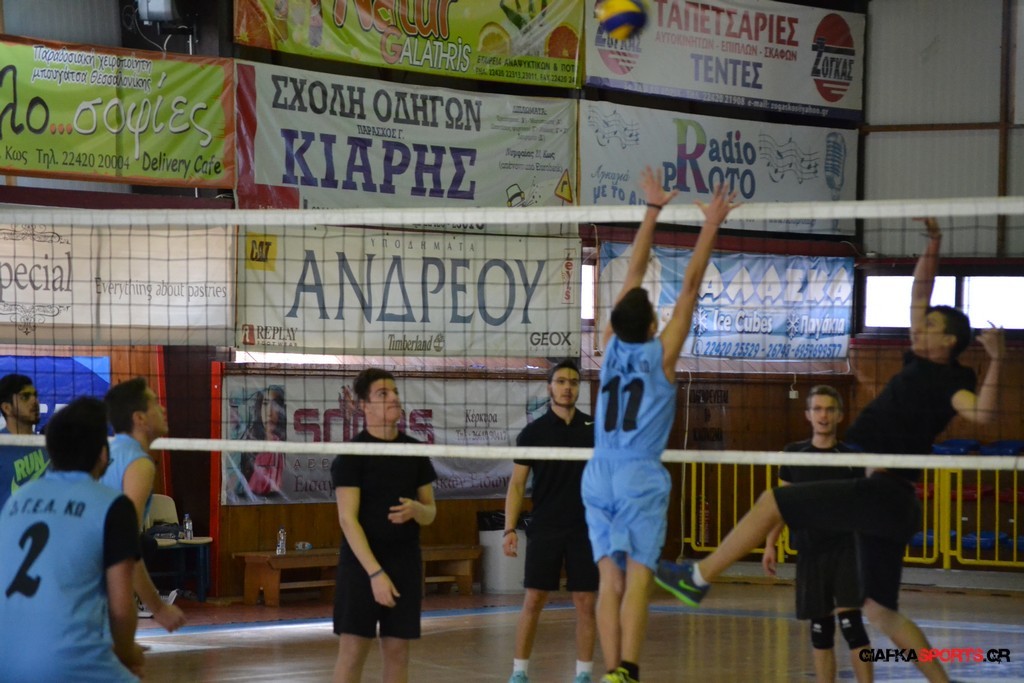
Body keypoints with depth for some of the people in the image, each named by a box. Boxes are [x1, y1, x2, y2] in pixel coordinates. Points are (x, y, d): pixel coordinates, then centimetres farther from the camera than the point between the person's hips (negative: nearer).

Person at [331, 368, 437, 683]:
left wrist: (416, 510, -13)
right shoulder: (352, 454, -7)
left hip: (405, 563, 5)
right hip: (361, 564, -5)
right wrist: (375, 572, -21)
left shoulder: (415, 451, 8)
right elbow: (348, 519, -13)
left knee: (397, 650, 5)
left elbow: (430, 512, 13)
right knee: (353, 650, -6)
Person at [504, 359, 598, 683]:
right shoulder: (533, 432, 1)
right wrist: (510, 528, -6)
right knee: (533, 601, -1)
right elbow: (517, 483, 2)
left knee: (586, 603, 2)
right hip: (544, 530, -1)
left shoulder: (594, 428, 5)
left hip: (586, 529, 1)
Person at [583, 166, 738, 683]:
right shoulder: (661, 353, -5)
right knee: (637, 578, -11)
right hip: (640, 477, -5)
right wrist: (711, 226, 1)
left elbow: (633, 276, 12)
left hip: (600, 476, 5)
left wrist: (652, 210, 18)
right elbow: (690, 286, -4)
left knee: (610, 579, 2)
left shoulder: (611, 346, 6)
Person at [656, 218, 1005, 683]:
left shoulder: (948, 382, -8)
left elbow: (981, 414, -29)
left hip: (881, 493, -10)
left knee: (772, 501, -9)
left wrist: (996, 361, -37)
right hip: (889, 502, 10)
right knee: (881, 612, 12)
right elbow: (919, 296, 22)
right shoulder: (920, 365, 15)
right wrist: (933, 244, 16)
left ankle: (697, 577, -2)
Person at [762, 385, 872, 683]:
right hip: (809, 552, 3)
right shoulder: (794, 454, 7)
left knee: (850, 623, -13)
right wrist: (770, 544, 7)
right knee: (820, 630, 7)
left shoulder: (852, 456, 0)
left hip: (846, 549, -3)